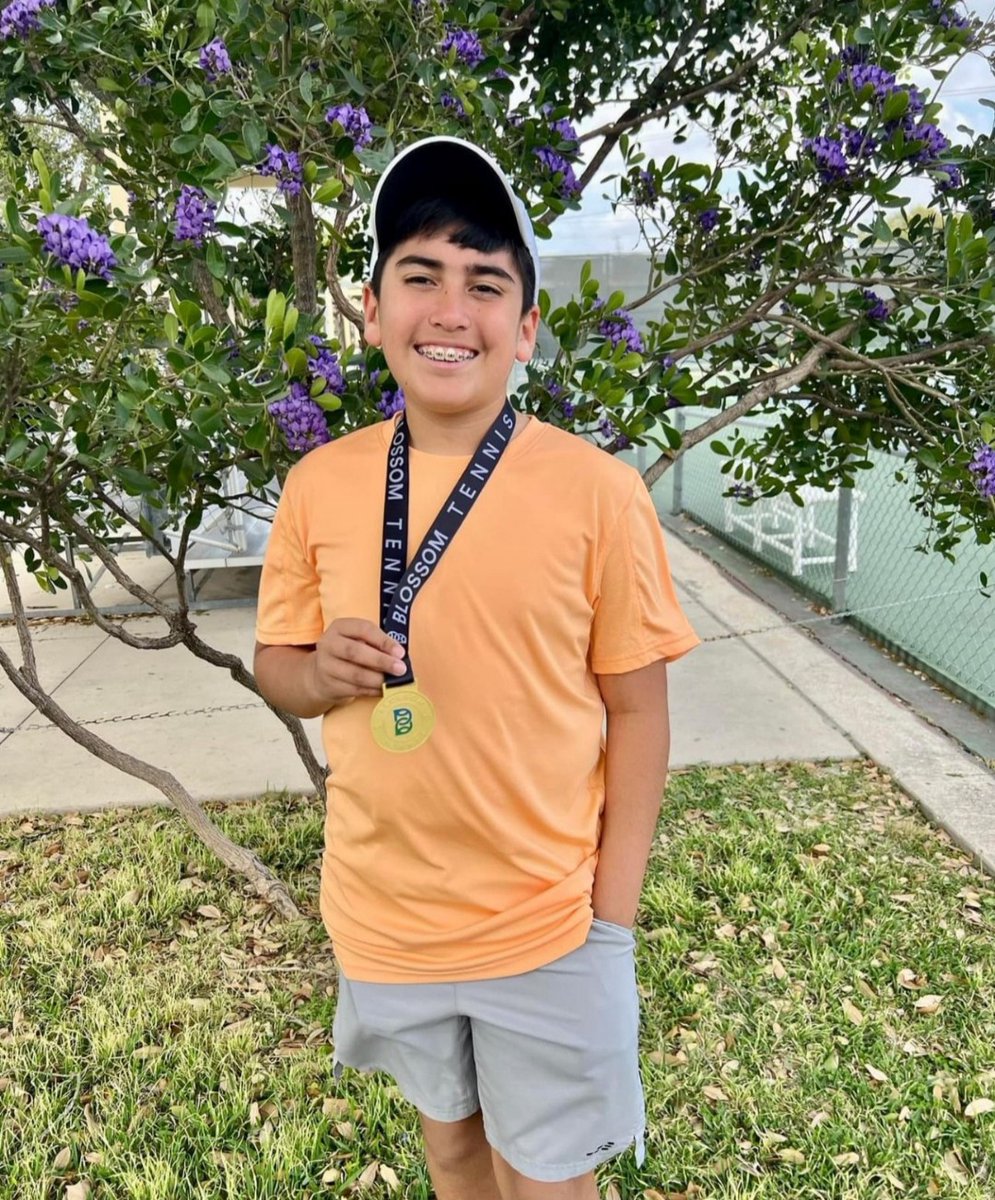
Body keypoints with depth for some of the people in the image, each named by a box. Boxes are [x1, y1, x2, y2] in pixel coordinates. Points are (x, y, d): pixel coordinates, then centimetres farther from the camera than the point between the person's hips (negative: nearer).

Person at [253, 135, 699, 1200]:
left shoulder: (595, 489, -15)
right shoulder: (319, 485, -7)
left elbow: (636, 713, -9)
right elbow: (275, 664, 5)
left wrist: (611, 921, -8)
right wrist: (321, 673, -18)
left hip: (548, 923, -3)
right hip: (384, 918, 3)